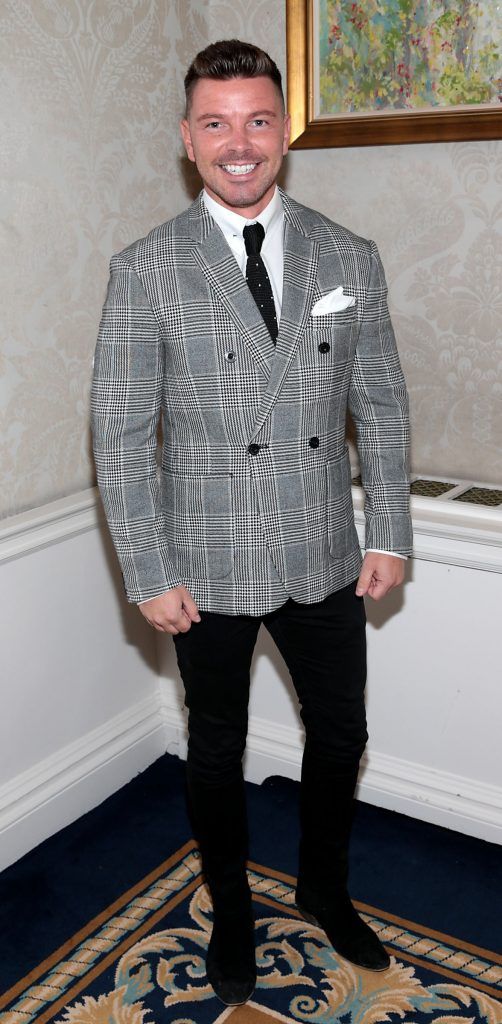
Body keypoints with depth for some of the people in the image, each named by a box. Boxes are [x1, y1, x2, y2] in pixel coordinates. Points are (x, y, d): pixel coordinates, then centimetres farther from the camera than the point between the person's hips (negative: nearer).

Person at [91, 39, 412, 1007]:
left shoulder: (350, 259, 1)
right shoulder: (145, 270, -8)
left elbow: (381, 405, 5)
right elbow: (120, 432, -8)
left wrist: (390, 535, 1)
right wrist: (149, 575, -10)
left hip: (325, 561, 3)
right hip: (207, 566, -2)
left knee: (340, 735, 16)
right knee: (216, 748, 16)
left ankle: (324, 888, 45)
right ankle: (230, 910, 41)